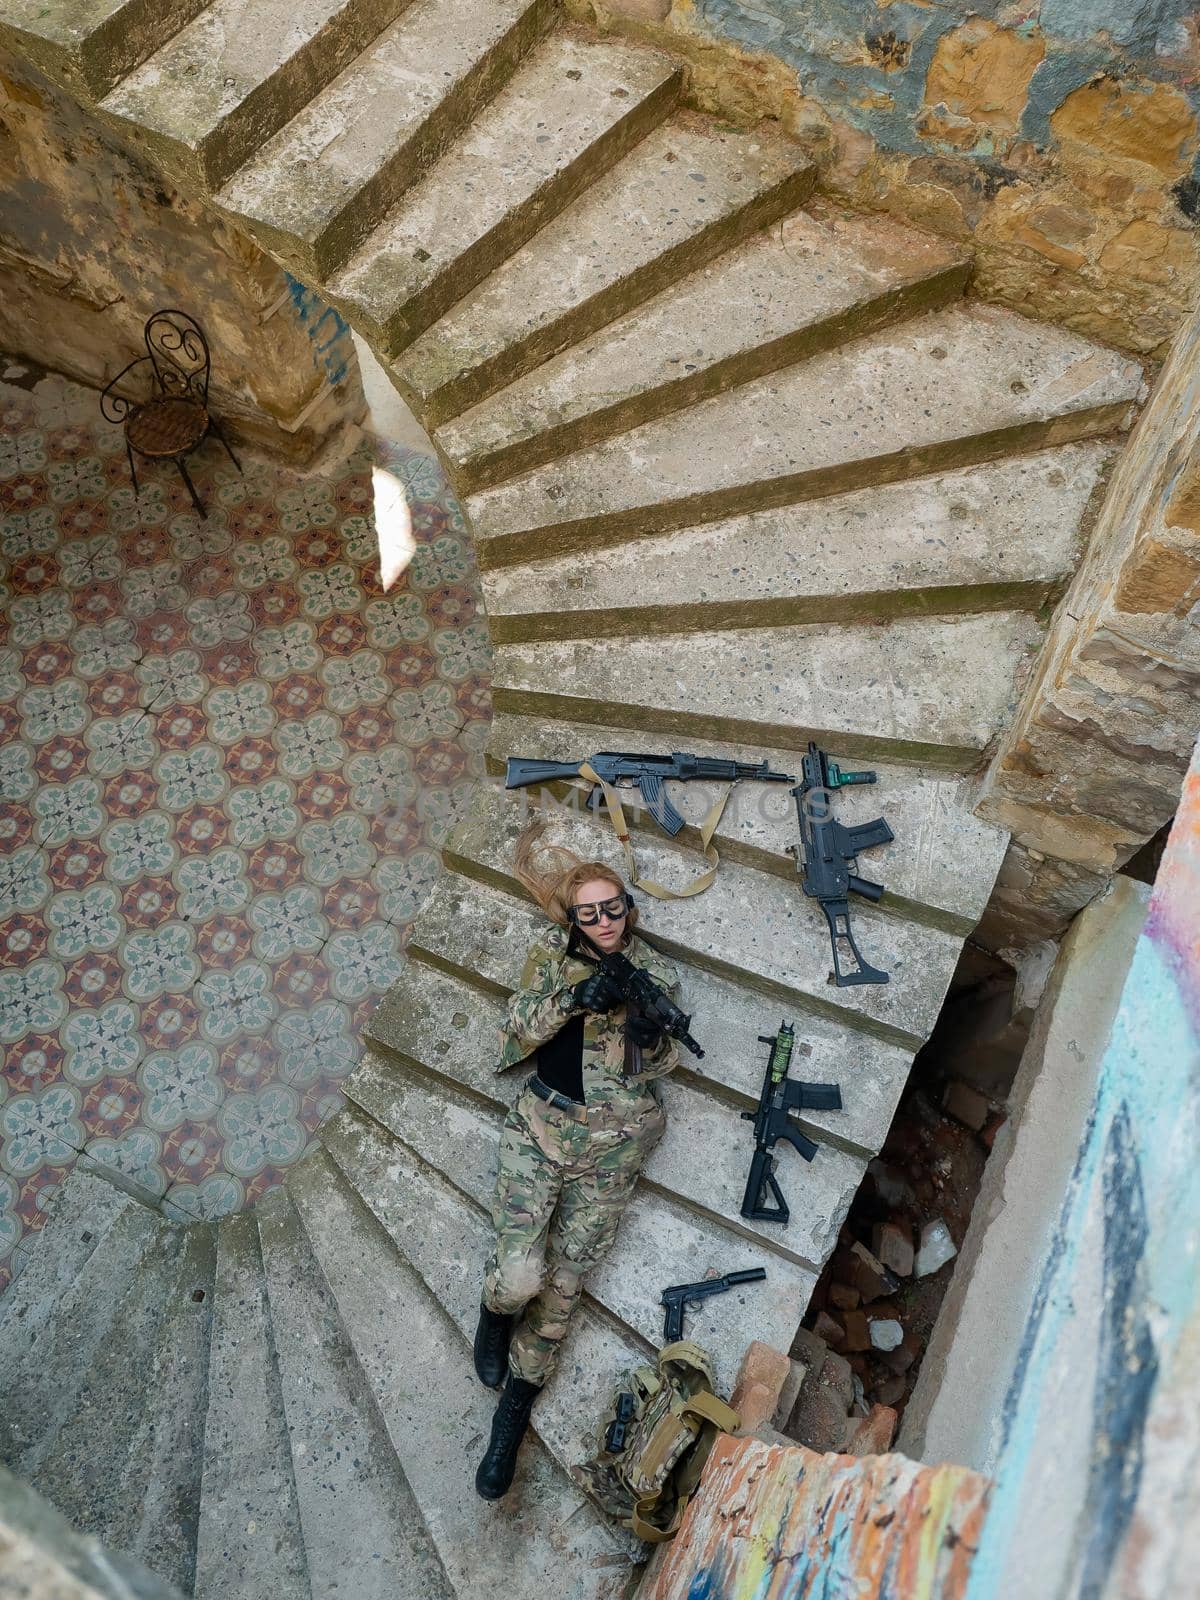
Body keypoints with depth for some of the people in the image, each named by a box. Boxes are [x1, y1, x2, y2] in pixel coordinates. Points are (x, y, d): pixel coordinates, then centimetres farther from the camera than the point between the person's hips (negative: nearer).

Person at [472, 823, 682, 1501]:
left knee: (563, 1282, 5)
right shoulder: (551, 952, -2)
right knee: (520, 1276, -13)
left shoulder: (656, 973, 0)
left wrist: (651, 1036, -19)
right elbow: (515, 1035, -7)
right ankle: (495, 1310, 25)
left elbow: (658, 1066, 5)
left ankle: (513, 1415, 27)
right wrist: (572, 998, -23)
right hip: (542, 1125, -1)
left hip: (612, 1145, 1)